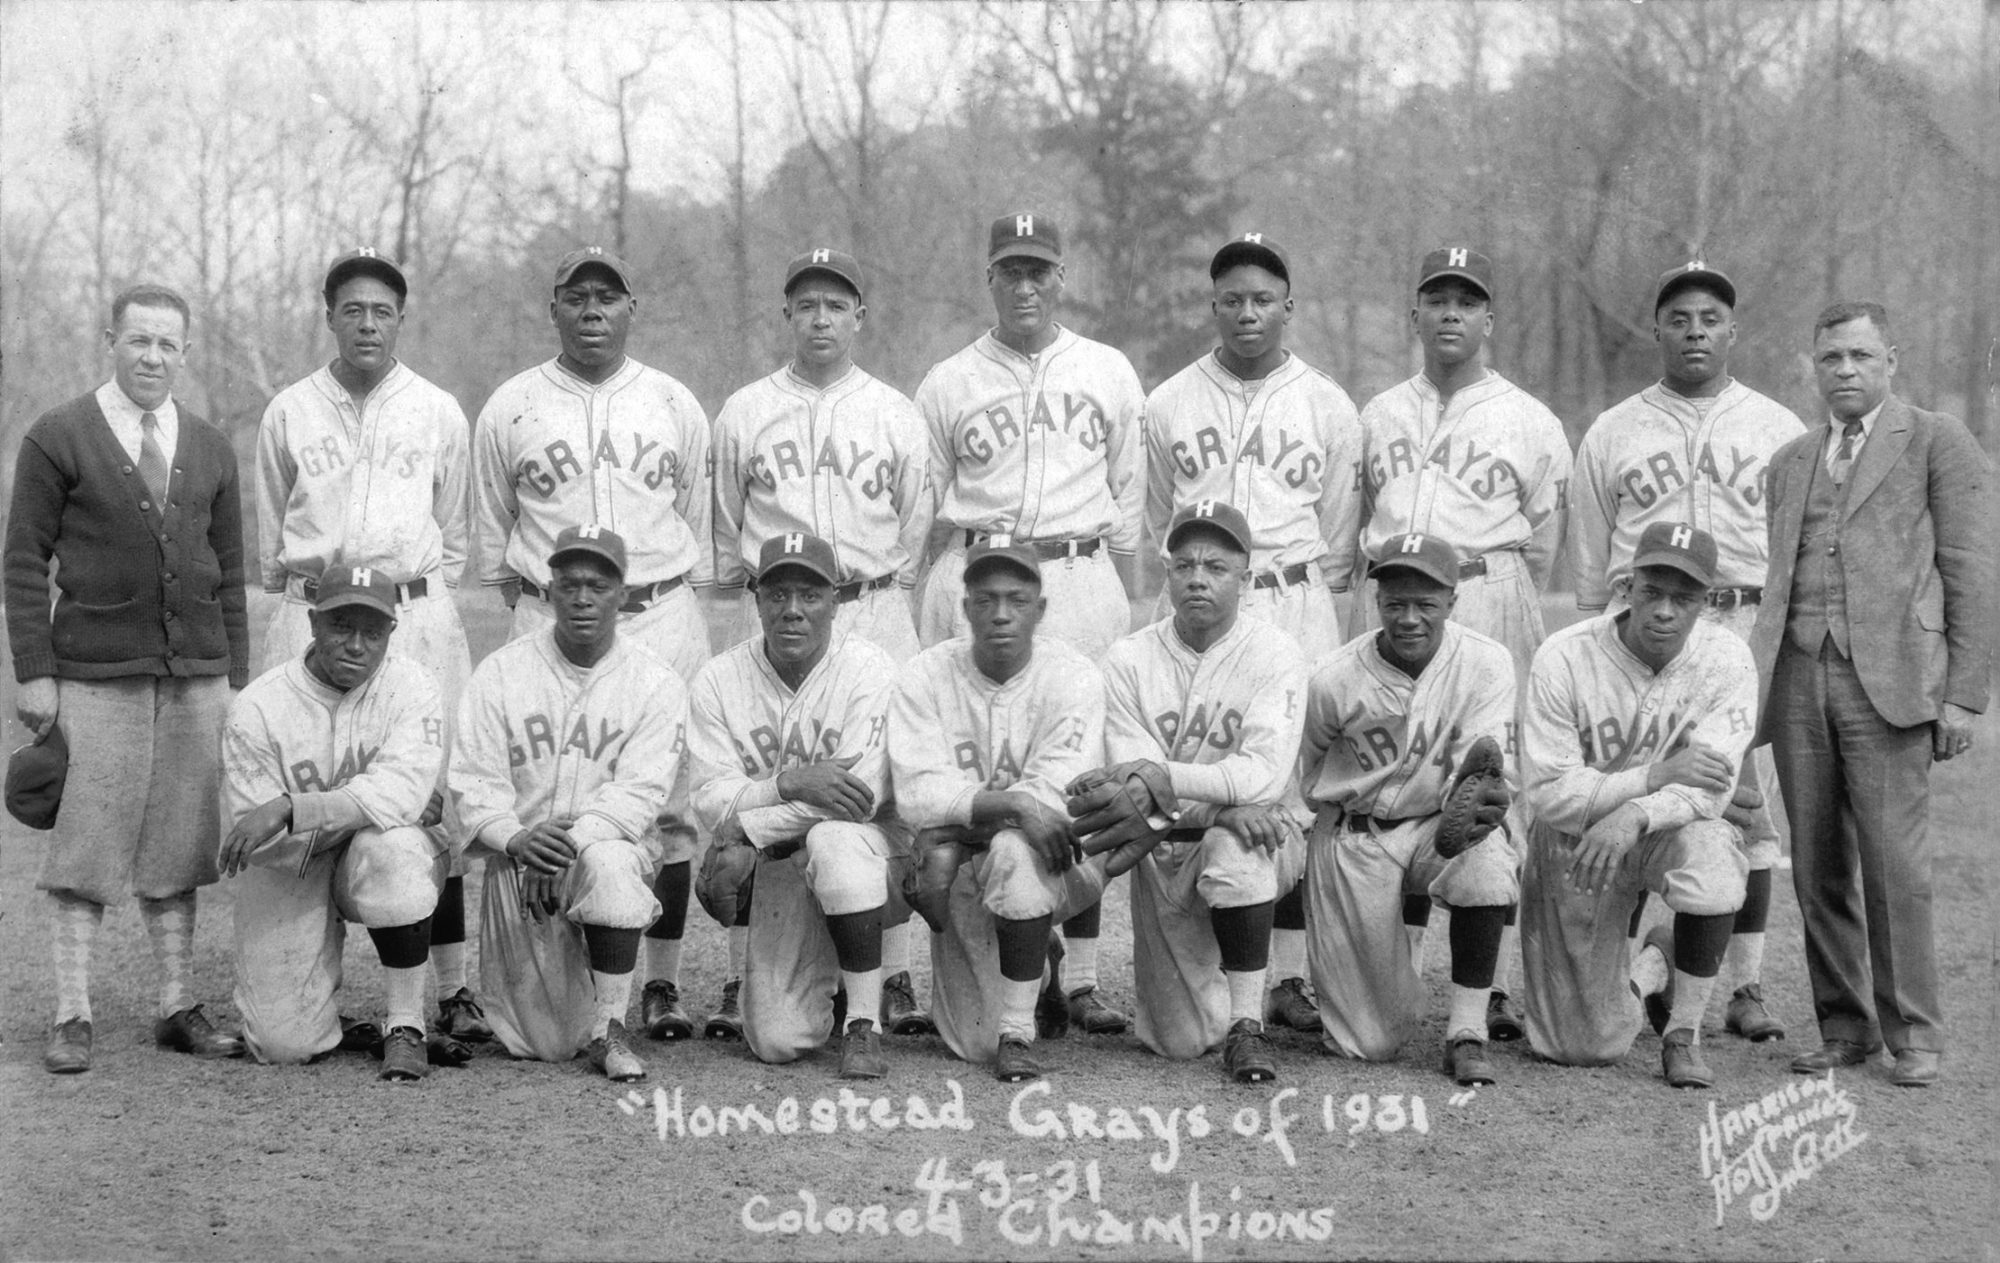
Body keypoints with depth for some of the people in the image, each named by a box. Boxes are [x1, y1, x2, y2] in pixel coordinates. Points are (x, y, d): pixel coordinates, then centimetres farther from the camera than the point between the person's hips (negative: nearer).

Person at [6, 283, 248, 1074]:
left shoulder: (210, 449, 13)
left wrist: (236, 679, 9)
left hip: (196, 675, 4)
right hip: (95, 674, -4)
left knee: (175, 842, 7)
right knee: (85, 843, -2)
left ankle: (178, 1009, 14)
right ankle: (73, 1017, 6)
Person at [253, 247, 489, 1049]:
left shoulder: (440, 413, 10)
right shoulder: (288, 413, 10)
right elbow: (270, 539, 17)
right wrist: (307, 589, 13)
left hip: (418, 614, 0)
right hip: (311, 614, 1)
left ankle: (452, 986, -1)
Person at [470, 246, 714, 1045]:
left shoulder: (676, 407, 10)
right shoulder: (508, 410, 7)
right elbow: (490, 536, 14)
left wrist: (678, 603, 10)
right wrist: (527, 601, 8)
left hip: (662, 618, 1)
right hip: (549, 621, -1)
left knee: (668, 801, -1)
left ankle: (662, 984, 7)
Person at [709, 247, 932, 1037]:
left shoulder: (897, 415, 9)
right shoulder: (743, 414, 9)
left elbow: (915, 530, 13)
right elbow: (723, 534, 14)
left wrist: (881, 596, 10)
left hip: (874, 614, 0)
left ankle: (894, 979, 1)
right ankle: (743, 980, 3)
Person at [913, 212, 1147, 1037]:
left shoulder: (1109, 375, 13)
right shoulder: (947, 385, 10)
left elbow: (1126, 508, 15)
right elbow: (924, 512, 11)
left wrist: (1127, 611, 12)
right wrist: (925, 612, 5)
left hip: (1080, 579, 1)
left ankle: (1082, 976, 4)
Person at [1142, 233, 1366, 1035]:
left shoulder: (1328, 407, 9)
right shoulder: (1168, 404, 10)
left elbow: (1338, 536, 12)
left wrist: (1309, 603, 8)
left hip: (1296, 610, 0)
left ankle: (1288, 976, 3)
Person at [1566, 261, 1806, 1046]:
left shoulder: (1779, 430, 11)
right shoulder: (1611, 434, 11)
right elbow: (1587, 567, 12)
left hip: (1749, 629, 0)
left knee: (1749, 811, -1)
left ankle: (1747, 988, 5)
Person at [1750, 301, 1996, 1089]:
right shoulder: (1790, 461, 21)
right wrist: (1753, 682, 8)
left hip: (1889, 678, -4)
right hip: (1798, 678, 4)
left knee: (1894, 862, -9)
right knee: (1818, 869, 4)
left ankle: (1913, 1035, 2)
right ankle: (1844, 1029, 14)